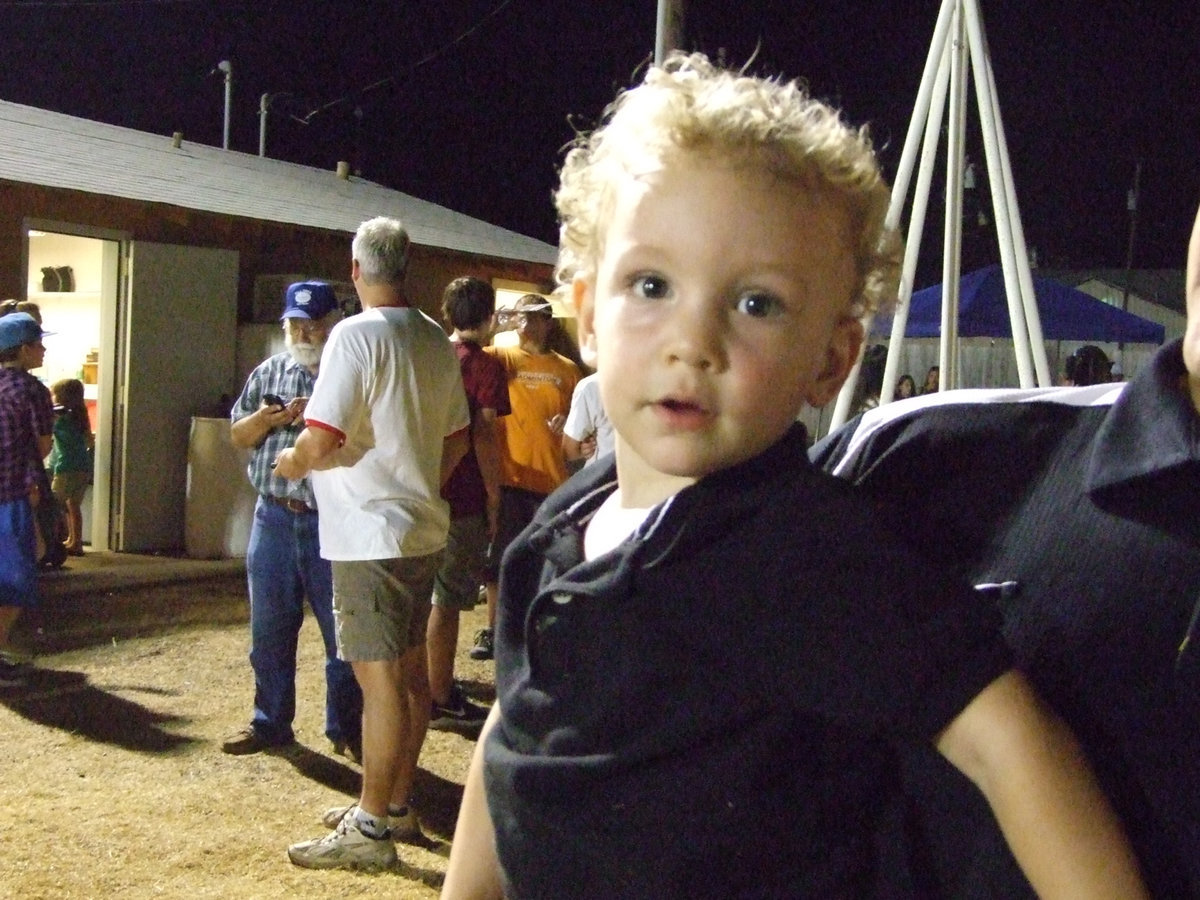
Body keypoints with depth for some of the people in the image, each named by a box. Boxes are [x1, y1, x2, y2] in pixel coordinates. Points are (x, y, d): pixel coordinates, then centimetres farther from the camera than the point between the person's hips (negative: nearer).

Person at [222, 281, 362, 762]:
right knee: (269, 630, 12)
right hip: (274, 517, 4)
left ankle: (346, 728, 16)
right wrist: (265, 419, -8)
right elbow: (237, 435, 13)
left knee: (343, 631, 4)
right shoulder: (268, 373, 11)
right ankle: (270, 722, 26)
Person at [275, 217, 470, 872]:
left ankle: (370, 829, 2)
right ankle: (396, 805, 27)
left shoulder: (356, 335, -15)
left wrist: (293, 462, 1)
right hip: (423, 527, 9)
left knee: (378, 675, -5)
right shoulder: (436, 340, 9)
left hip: (370, 533, -8)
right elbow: (456, 437, 16)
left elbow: (321, 438, -20)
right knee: (409, 669, 15)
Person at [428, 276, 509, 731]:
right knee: (447, 599, -1)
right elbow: (484, 437, -17)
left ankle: (437, 681, 30)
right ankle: (439, 701, 5)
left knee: (435, 592, 18)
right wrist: (494, 499, -9)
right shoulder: (484, 365, -12)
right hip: (463, 497, -7)